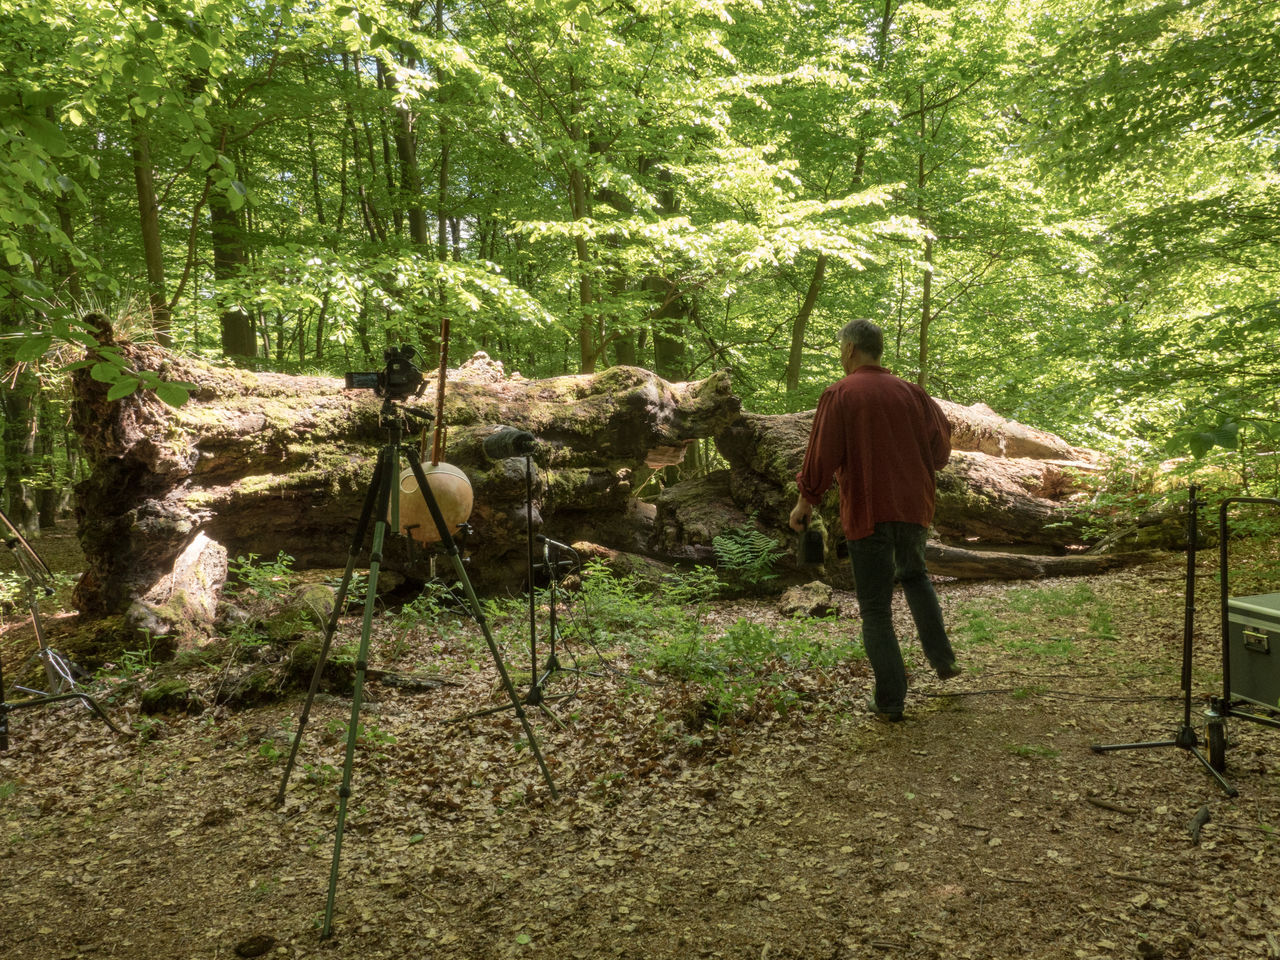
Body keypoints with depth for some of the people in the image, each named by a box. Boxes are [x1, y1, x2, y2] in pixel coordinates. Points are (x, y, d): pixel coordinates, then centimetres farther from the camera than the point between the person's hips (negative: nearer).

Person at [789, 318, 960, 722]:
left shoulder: (840, 395, -9)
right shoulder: (911, 393, 5)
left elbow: (822, 456, -13)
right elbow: (941, 449, 9)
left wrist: (805, 501, -1)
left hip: (867, 511, -5)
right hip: (913, 507, 5)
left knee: (875, 607, 5)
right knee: (914, 575, 31)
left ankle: (889, 700, 9)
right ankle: (942, 659, 26)